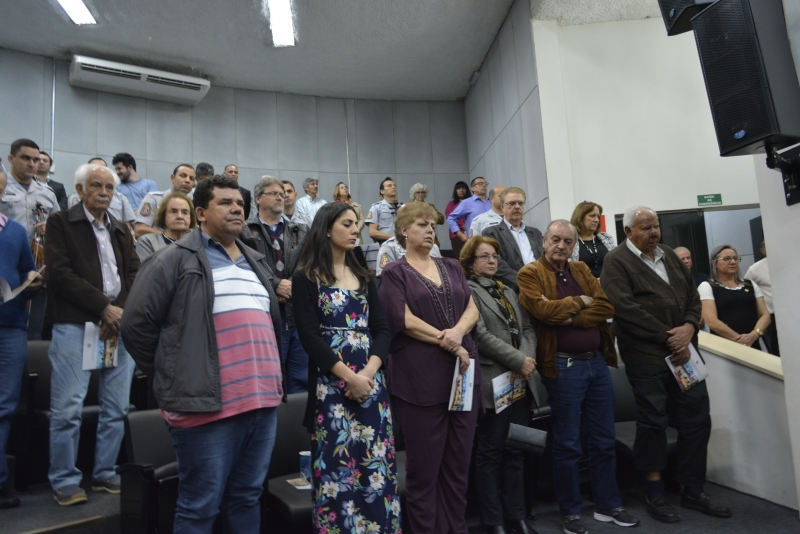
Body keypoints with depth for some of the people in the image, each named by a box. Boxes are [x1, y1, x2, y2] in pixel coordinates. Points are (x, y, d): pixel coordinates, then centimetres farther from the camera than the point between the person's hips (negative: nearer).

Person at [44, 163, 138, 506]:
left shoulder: (122, 230, 18)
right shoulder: (60, 223, 4)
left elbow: (134, 274, 10)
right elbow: (60, 273, -8)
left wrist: (121, 312, -8)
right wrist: (104, 307, -13)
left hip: (119, 324, 5)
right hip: (75, 324, -4)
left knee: (117, 407, 7)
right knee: (67, 408, -2)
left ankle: (105, 474, 20)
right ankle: (65, 481, 13)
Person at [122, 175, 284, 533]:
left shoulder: (257, 263, 17)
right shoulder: (176, 259, -3)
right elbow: (137, 322, -5)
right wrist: (170, 376, 0)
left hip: (263, 402, 6)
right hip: (208, 406, -6)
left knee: (247, 498, 18)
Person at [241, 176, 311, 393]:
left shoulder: (301, 232, 15)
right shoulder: (246, 233, 1)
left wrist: (294, 286, -11)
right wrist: (275, 285, -15)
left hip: (300, 314, 4)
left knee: (302, 380, 10)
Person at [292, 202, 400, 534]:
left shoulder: (363, 278, 13)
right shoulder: (306, 278, -2)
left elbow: (382, 330, 6)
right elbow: (309, 336, -11)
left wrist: (368, 373, -11)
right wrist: (349, 377, -16)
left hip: (371, 382, 5)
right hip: (332, 385, -4)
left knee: (376, 468, 8)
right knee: (337, 469, 2)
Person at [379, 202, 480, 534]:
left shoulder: (452, 267, 16)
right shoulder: (394, 273, 0)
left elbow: (472, 309, 7)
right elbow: (404, 320, -11)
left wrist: (458, 331, -13)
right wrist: (448, 343, -11)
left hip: (463, 372, 5)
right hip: (420, 378, -5)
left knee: (459, 461, 12)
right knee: (424, 464, 4)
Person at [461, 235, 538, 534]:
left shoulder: (509, 292, 18)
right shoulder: (468, 292, -6)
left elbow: (527, 328, 11)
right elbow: (481, 336, -15)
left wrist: (529, 358, -8)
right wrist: (520, 361, -15)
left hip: (519, 382, 7)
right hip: (492, 383, -7)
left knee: (516, 451, 13)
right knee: (490, 452, 5)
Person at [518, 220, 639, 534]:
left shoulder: (582, 270, 12)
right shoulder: (530, 274, -4)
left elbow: (607, 307, 0)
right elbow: (543, 310, -21)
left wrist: (571, 318, -13)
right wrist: (580, 302, -6)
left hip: (597, 361, 6)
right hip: (563, 366, -6)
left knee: (605, 440, 15)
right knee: (567, 443, 5)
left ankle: (608, 505, 30)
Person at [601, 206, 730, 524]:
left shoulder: (669, 255, 16)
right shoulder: (616, 262, -6)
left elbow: (693, 294, 14)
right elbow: (626, 308, -17)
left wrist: (689, 327, -5)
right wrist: (667, 337, -15)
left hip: (683, 351, 7)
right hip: (647, 356, -6)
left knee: (697, 420, 10)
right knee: (653, 423, 3)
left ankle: (693, 491, 25)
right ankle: (655, 495, 18)